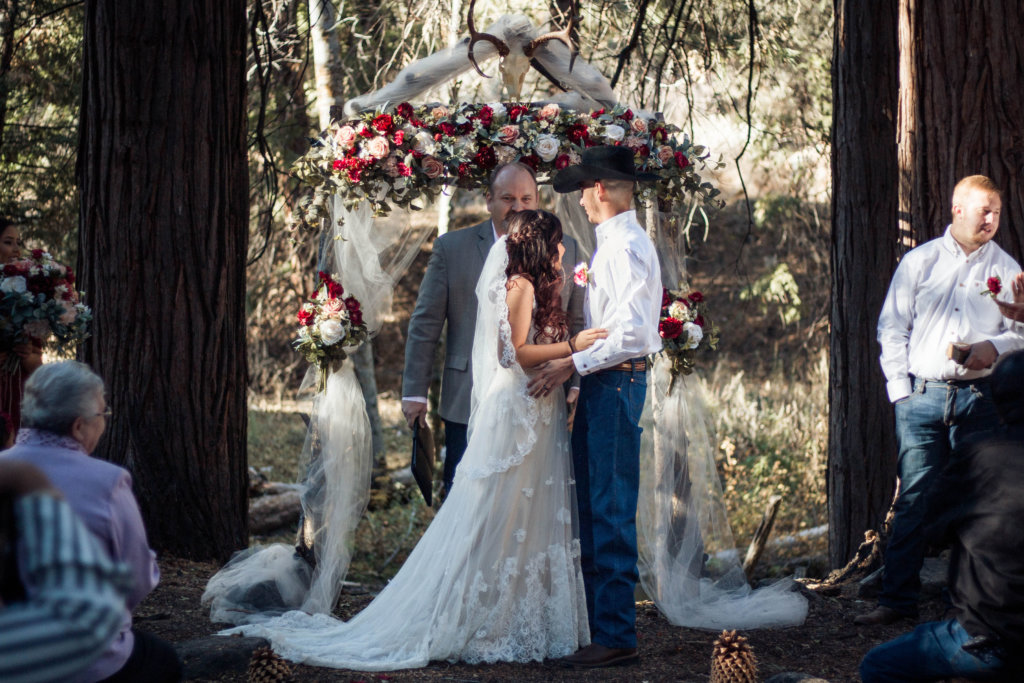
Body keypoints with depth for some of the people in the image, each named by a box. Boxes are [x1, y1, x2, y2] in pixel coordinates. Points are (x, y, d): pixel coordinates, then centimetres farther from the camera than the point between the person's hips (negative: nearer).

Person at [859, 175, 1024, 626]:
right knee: (913, 500, -3)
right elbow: (892, 327, 9)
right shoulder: (919, 262, 8)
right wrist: (900, 388, 1)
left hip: (979, 398, 0)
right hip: (922, 397, 0)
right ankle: (897, 600, 1)